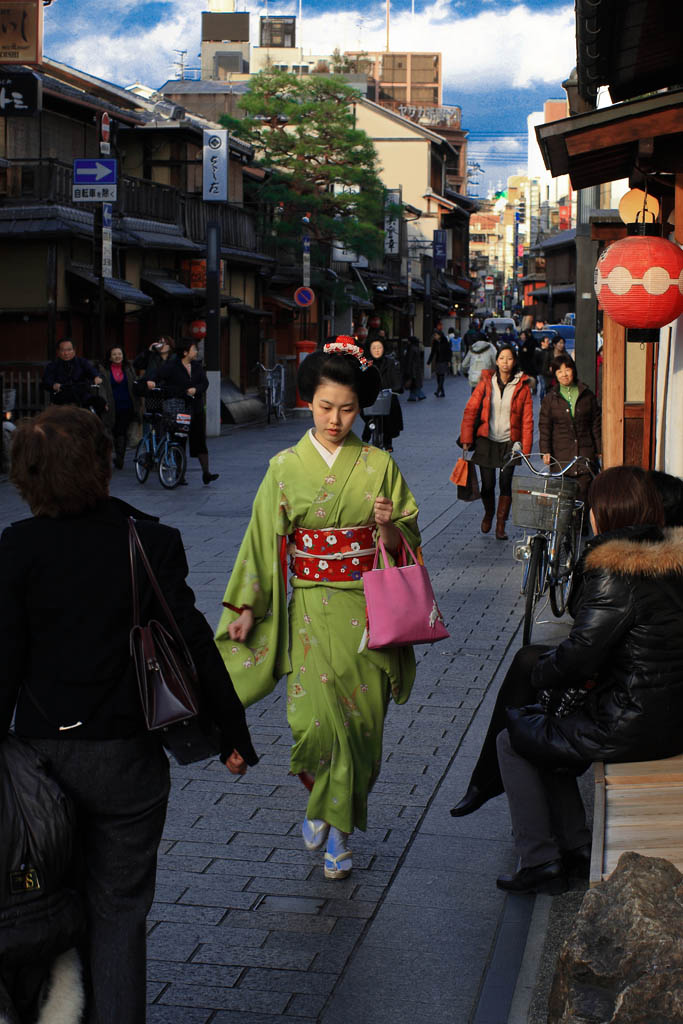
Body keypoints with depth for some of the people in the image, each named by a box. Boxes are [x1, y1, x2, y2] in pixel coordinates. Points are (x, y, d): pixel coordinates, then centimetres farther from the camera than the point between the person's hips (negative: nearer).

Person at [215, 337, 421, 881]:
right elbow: (265, 541, 5)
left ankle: (334, 818, 21)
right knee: (316, 719, -10)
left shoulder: (379, 465, 0)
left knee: (362, 721, 2)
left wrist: (387, 525, -18)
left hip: (369, 610, 1)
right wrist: (247, 608, 3)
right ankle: (327, 808, 18)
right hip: (313, 609, 0)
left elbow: (402, 547, 4)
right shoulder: (286, 467, 0)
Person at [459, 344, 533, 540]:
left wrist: (525, 449, -5)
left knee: (505, 484, -1)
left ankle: (501, 525, 12)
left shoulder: (522, 387, -1)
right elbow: (470, 410, 1)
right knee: (487, 483, 2)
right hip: (486, 441, 0)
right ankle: (488, 513, 32)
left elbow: (527, 420, 0)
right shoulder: (486, 383, 0)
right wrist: (466, 439, -6)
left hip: (509, 443, 0)